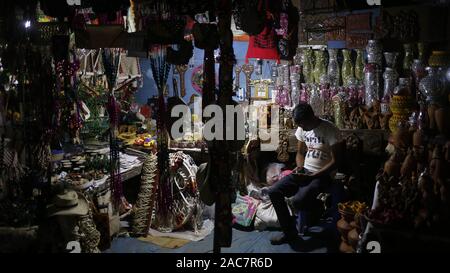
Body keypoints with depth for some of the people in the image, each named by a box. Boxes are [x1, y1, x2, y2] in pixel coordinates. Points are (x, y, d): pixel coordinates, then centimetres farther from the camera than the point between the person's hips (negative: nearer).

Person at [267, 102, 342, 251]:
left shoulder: (330, 130, -16)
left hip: (322, 175, -6)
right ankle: (290, 233, -3)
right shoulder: (302, 129, 4)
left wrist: (312, 177, -21)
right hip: (304, 171, 7)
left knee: (298, 201, -31)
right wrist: (299, 167, -6)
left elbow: (335, 161, -16)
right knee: (273, 192, -12)